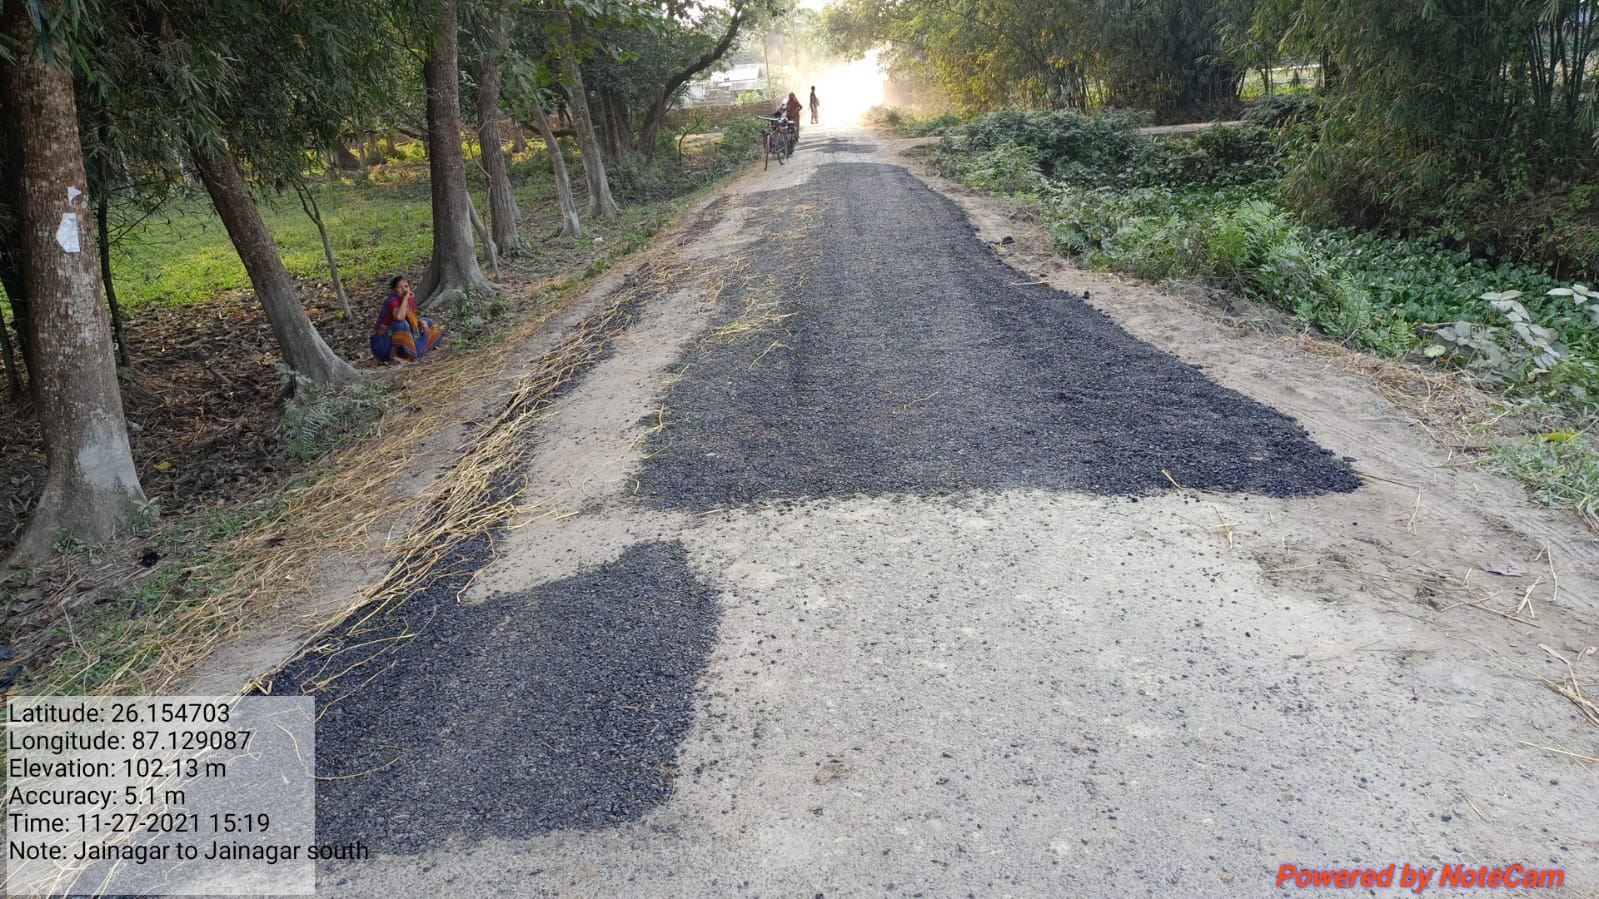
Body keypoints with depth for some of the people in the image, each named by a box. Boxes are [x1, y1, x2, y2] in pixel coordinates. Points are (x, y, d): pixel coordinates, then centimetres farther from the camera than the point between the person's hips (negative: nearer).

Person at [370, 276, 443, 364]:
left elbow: (414, 318, 13)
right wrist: (405, 298, -32)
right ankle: (393, 355, -20)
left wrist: (421, 322, -10)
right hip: (383, 341, -8)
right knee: (402, 324, -33)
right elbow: (399, 317, -42)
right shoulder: (393, 301, -22)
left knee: (425, 323, 12)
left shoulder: (410, 299, -1)